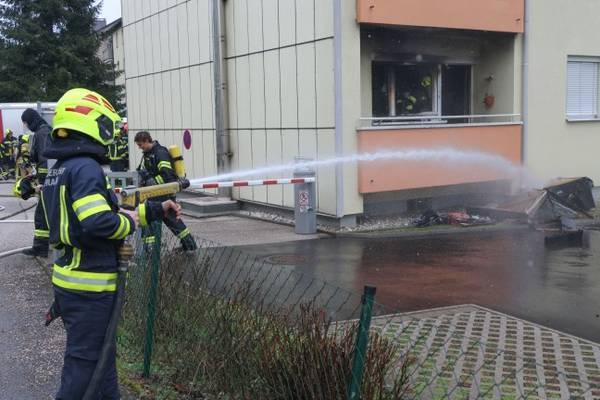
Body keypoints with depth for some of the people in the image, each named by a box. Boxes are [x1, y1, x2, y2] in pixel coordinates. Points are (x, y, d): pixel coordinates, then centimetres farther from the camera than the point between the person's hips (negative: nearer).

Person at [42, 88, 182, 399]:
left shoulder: (61, 168, 13)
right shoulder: (85, 167, -18)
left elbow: (102, 210, 18)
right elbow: (100, 222, -31)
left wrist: (158, 209, 19)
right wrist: (130, 223, -10)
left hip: (69, 280, 10)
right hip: (89, 287, -10)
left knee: (100, 355, 21)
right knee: (84, 364, 0)